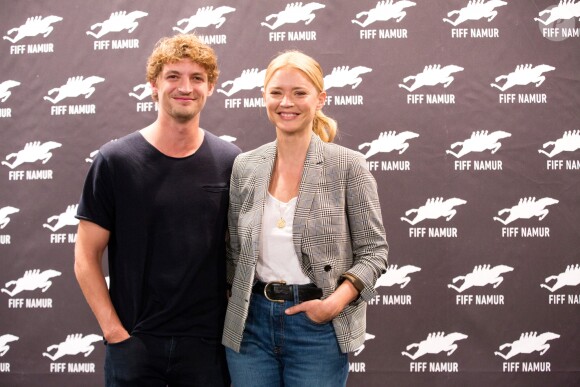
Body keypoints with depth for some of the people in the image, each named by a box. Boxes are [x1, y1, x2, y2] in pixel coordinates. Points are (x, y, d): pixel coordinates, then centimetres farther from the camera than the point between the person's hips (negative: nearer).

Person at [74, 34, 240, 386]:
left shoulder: (231, 162, 0)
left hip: (208, 342, 1)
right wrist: (114, 329, -8)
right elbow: (86, 257, -2)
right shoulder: (115, 160, -5)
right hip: (133, 341, -1)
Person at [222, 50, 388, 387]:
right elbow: (234, 249, 12)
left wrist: (336, 302, -16)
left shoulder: (348, 165, -6)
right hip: (251, 322, 3)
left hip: (317, 324, -3)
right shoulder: (244, 166, 4)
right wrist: (237, 304, 6)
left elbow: (374, 251, -4)